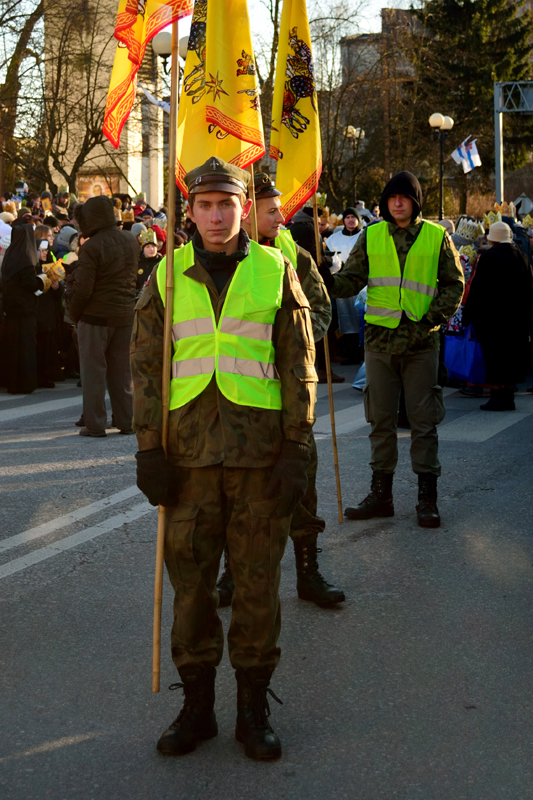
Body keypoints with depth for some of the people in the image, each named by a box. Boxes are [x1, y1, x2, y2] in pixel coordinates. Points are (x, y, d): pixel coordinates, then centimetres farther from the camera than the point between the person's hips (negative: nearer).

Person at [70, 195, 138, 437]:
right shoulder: (130, 241, 3)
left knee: (93, 371, 3)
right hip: (125, 315, 6)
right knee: (121, 370, 12)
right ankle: (126, 421, 15)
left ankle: (95, 424, 5)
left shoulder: (91, 247, -17)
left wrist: (73, 314, -4)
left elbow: (82, 288, -16)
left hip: (96, 316, -5)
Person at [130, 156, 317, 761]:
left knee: (258, 581, 5)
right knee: (189, 577, 7)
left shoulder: (275, 272, 4)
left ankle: (253, 706, 20)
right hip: (189, 451, 1)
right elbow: (145, 365, 7)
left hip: (260, 453, -1)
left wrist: (295, 449, -3)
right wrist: (149, 449, 0)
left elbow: (298, 365, 3)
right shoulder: (167, 275, 6)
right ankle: (197, 704, 22)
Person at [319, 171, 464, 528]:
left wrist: (433, 318, -7)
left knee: (424, 419, 2)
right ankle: (381, 494, 17)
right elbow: (353, 278, 5)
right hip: (380, 339, 2)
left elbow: (454, 284, 6)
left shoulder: (436, 237, 3)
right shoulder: (371, 236, 7)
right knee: (381, 419, 8)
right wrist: (329, 282, -15)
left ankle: (428, 497, 10)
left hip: (421, 341, -2)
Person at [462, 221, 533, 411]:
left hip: (492, 317, -6)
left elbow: (477, 288, -13)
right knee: (512, 354, 11)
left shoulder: (488, 257, -12)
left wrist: (468, 315, -6)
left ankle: (496, 397, 0)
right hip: (517, 316, 6)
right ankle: (508, 397, 14)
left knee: (494, 355, 0)